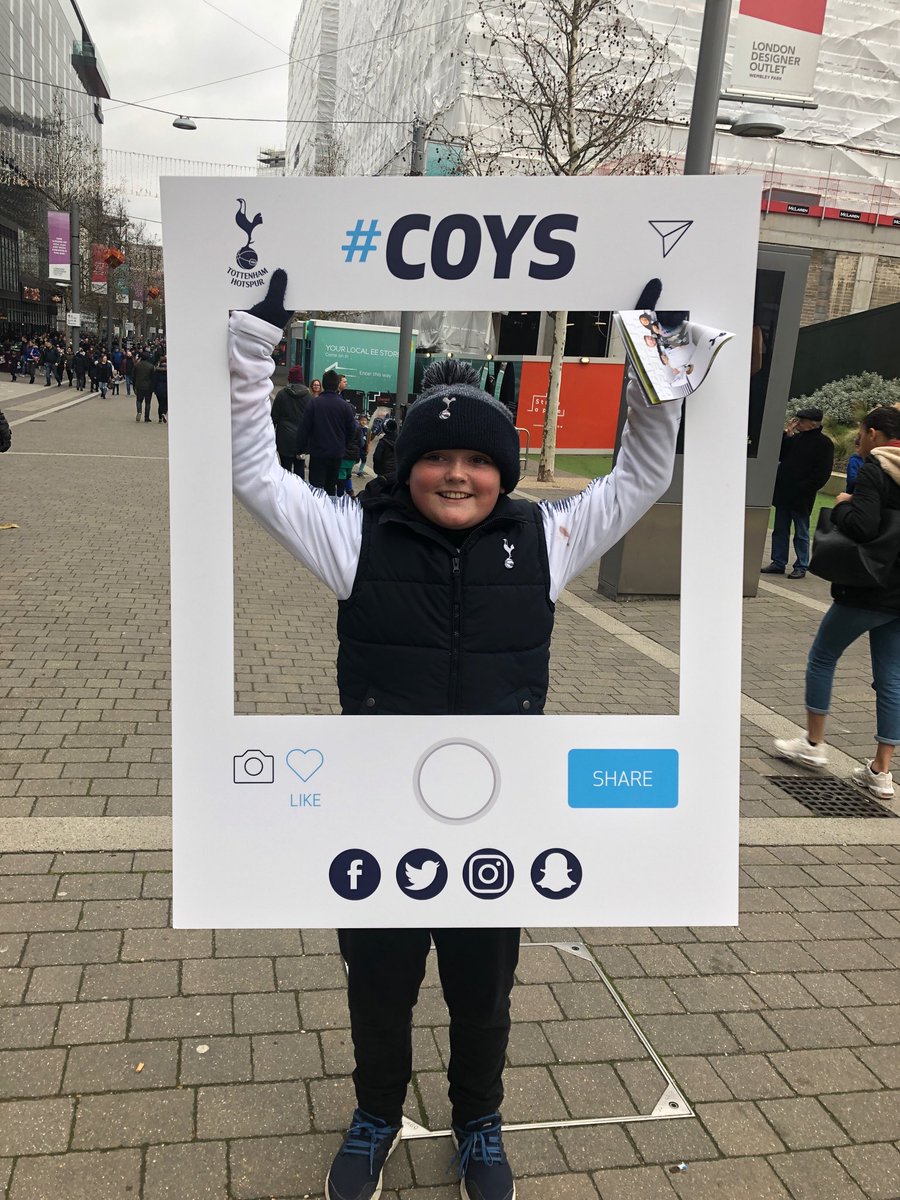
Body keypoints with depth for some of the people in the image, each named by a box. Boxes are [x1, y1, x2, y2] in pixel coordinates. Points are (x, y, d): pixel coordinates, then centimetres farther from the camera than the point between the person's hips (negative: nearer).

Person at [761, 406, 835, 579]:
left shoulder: (823, 443, -7)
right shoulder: (796, 438, 12)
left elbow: (822, 474, -11)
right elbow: (780, 455, 6)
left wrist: (804, 489, -17)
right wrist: (788, 434, 0)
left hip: (801, 497, -6)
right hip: (783, 494, 7)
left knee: (801, 533, 3)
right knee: (780, 531, 11)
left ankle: (801, 567, 11)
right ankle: (778, 563, 20)